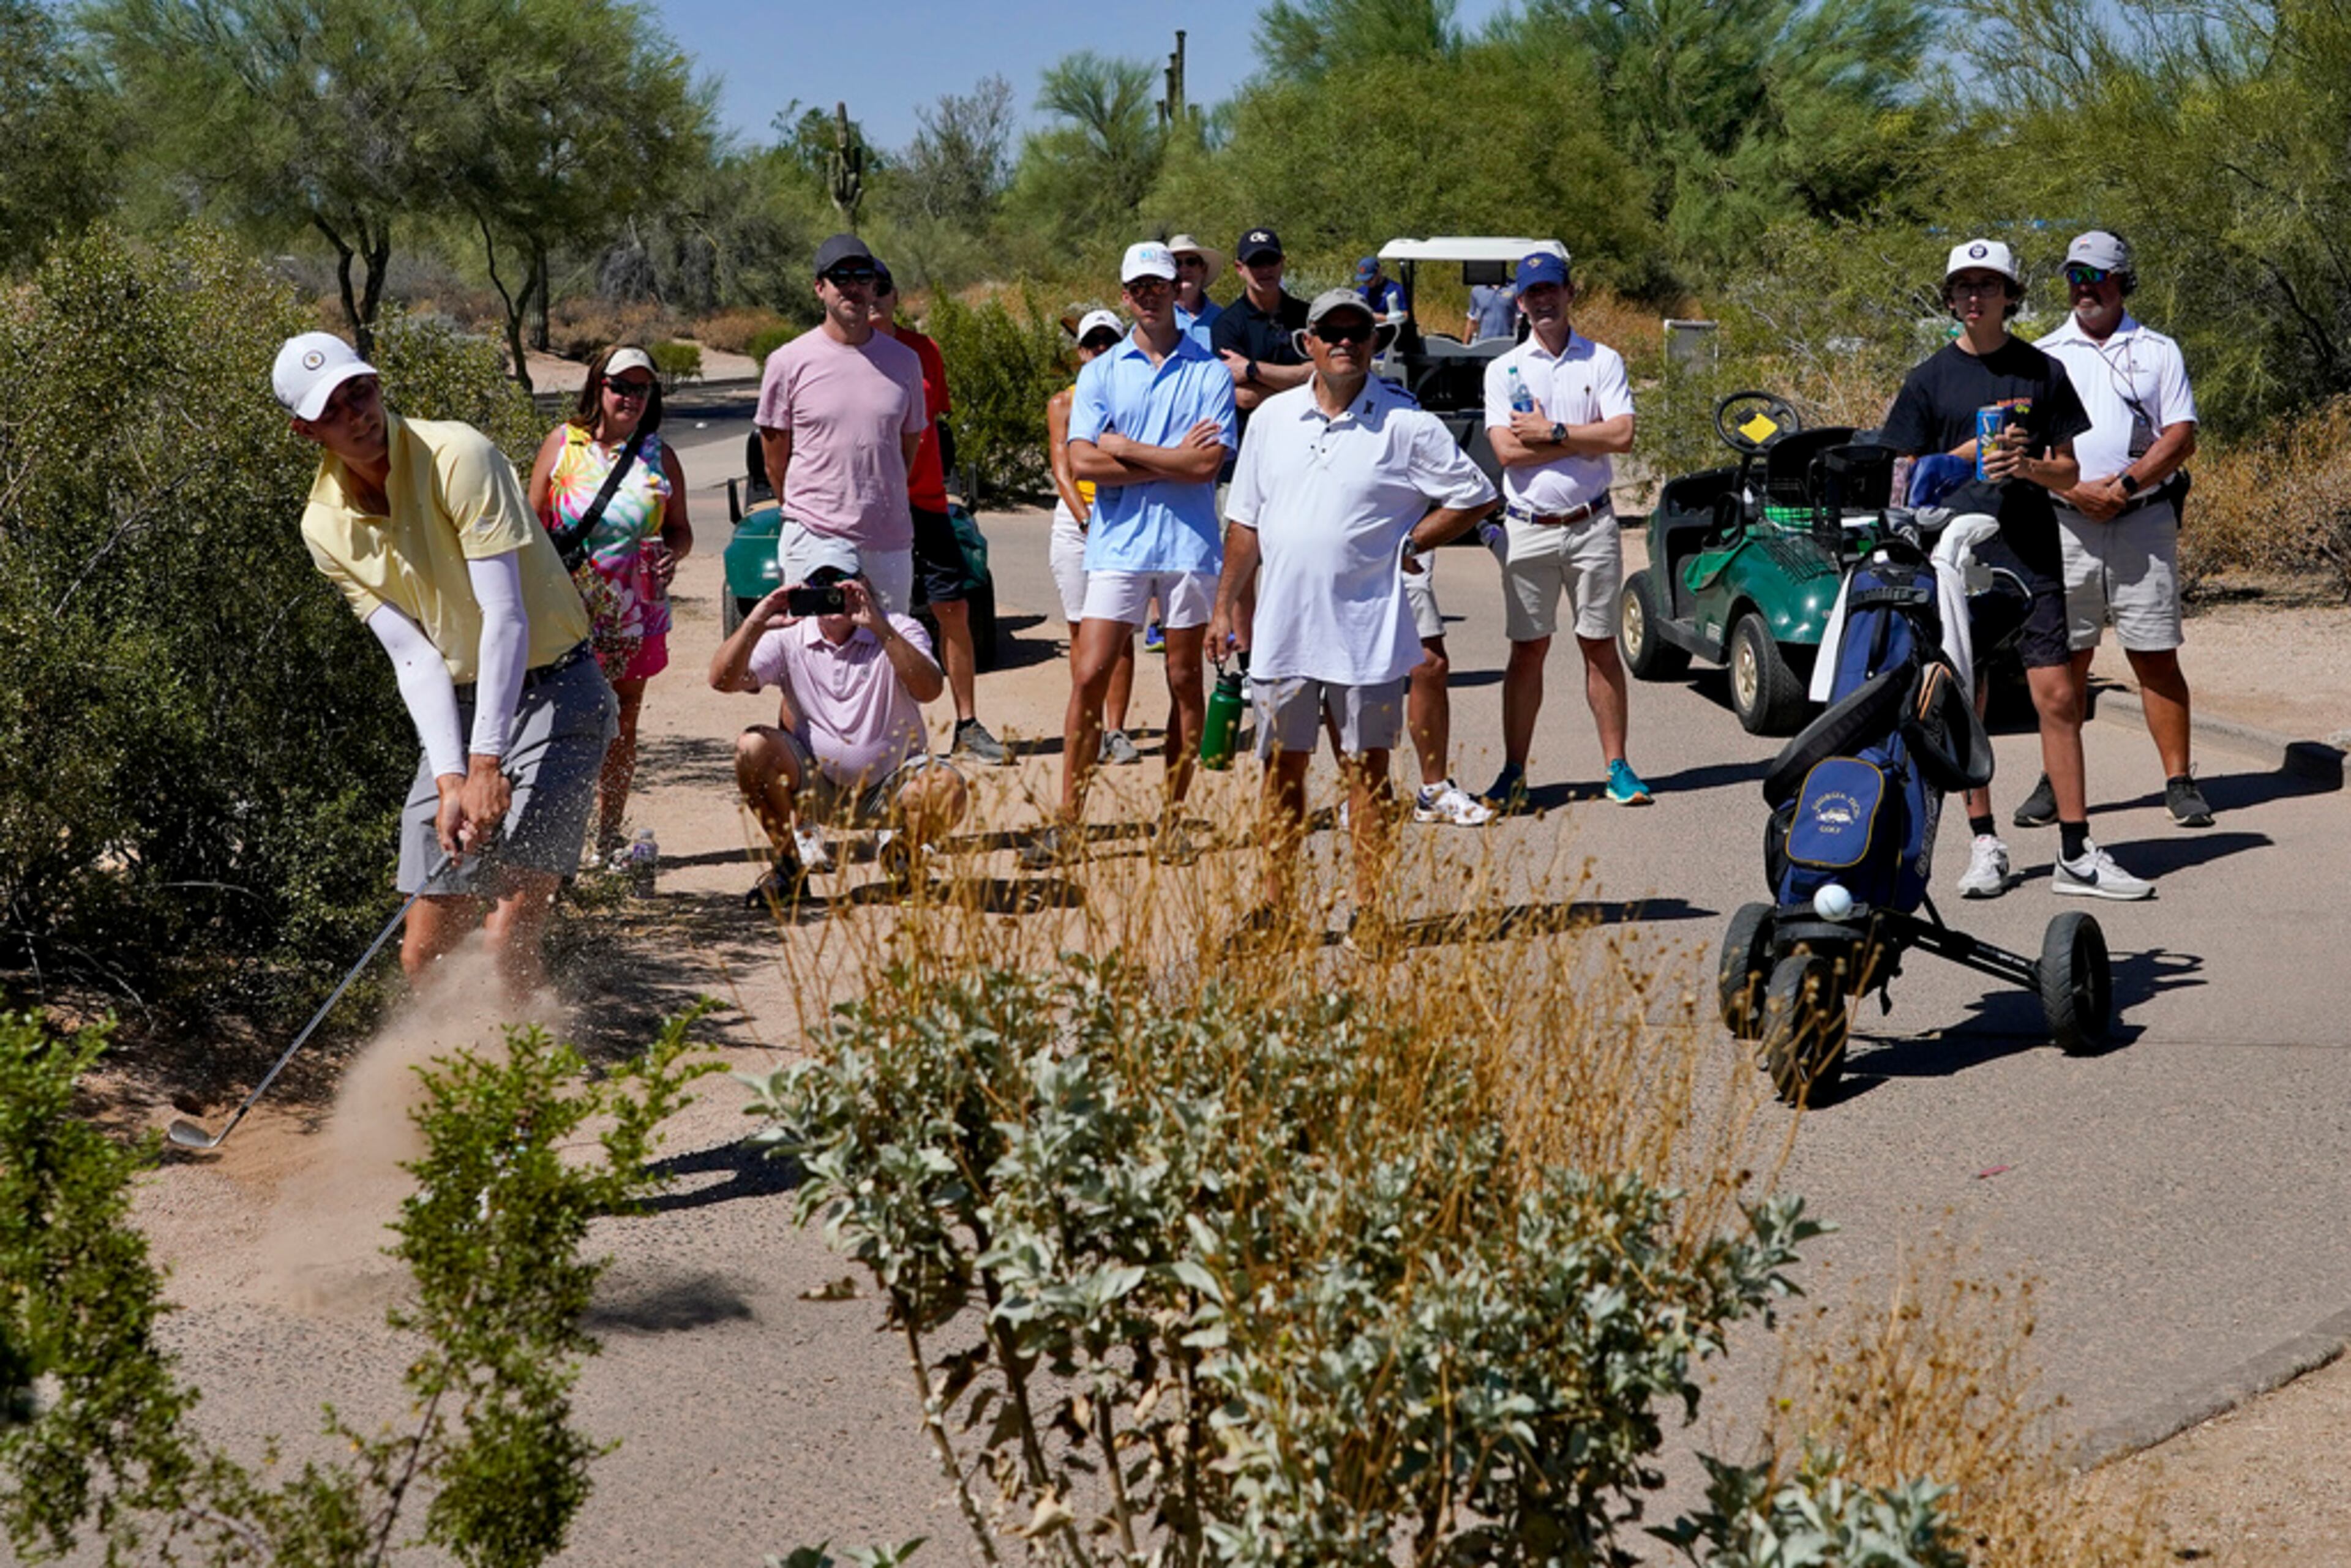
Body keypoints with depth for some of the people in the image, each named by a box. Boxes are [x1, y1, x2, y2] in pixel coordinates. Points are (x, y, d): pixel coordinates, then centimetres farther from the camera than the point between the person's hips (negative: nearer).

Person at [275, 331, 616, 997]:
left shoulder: (458, 455, -17)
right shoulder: (325, 526, -1)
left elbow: (506, 616, -21)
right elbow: (413, 655, -6)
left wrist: (488, 764, -26)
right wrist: (450, 779, -20)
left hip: (553, 691, -5)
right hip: (456, 706, 6)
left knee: (509, 937, -18)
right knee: (425, 955, 2)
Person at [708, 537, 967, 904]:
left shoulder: (899, 632, -6)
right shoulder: (788, 638, -2)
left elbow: (930, 690, -26)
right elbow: (722, 680, -15)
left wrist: (880, 628, -37)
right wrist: (755, 625, -32)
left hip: (889, 786, -1)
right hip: (814, 787, 1)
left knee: (946, 788, -30)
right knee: (753, 746, -25)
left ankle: (898, 845, 7)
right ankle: (795, 859, -3)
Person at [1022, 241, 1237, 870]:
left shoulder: (1210, 374, 4)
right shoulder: (1100, 374, 9)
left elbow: (1208, 464, -9)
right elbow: (1083, 462, -5)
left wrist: (1126, 448, -7)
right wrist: (1172, 460, -8)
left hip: (1188, 545, -1)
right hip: (1117, 545, 1)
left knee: (1184, 682, 6)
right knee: (1089, 677, -5)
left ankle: (1174, 819, 14)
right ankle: (1068, 822, 0)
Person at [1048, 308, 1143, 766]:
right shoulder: (1063, 403, 7)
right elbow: (1063, 469, -1)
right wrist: (1087, 520, -16)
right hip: (1076, 519, 1)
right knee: (1082, 629, 1)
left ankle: (1116, 730, -2)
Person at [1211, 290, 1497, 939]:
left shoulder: (1406, 424, -4)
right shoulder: (1273, 417, 9)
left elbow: (1476, 497, 0)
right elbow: (1246, 520, 15)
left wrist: (1407, 545, -3)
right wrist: (1228, 604, 14)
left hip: (1366, 633, -4)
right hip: (1281, 628, 4)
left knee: (1365, 772, 3)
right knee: (1282, 770, 10)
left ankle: (1369, 909, 10)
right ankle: (1275, 904, 20)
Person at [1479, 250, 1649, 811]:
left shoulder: (1603, 361, 5)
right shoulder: (1504, 369, 6)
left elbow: (1623, 435, -9)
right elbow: (1508, 450, -8)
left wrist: (1553, 433, -11)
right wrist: (1585, 439, -9)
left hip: (1591, 525, 0)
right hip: (1528, 527, 0)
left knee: (1600, 645, 3)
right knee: (1527, 650, 3)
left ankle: (1618, 766, 7)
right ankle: (1514, 772, 7)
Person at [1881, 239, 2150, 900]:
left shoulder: (2043, 372, 7)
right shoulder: (1930, 378, 5)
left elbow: (2068, 473, 8)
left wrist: (2027, 466, -13)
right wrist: (1969, 455, -9)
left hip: (2031, 555, 0)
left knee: (2058, 698, -5)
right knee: (1965, 702, 4)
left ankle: (2076, 853, -1)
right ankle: (1983, 843, 14)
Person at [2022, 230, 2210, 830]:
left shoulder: (2158, 351, 9)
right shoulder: (2042, 357, 10)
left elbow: (2181, 436, 2)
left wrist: (2127, 483, -13)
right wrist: (2075, 489, -13)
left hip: (2143, 520, -1)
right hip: (2066, 525, 1)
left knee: (2157, 657, -2)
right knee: (2066, 659, 3)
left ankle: (2179, 781, 2)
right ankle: (2057, 782, 10)